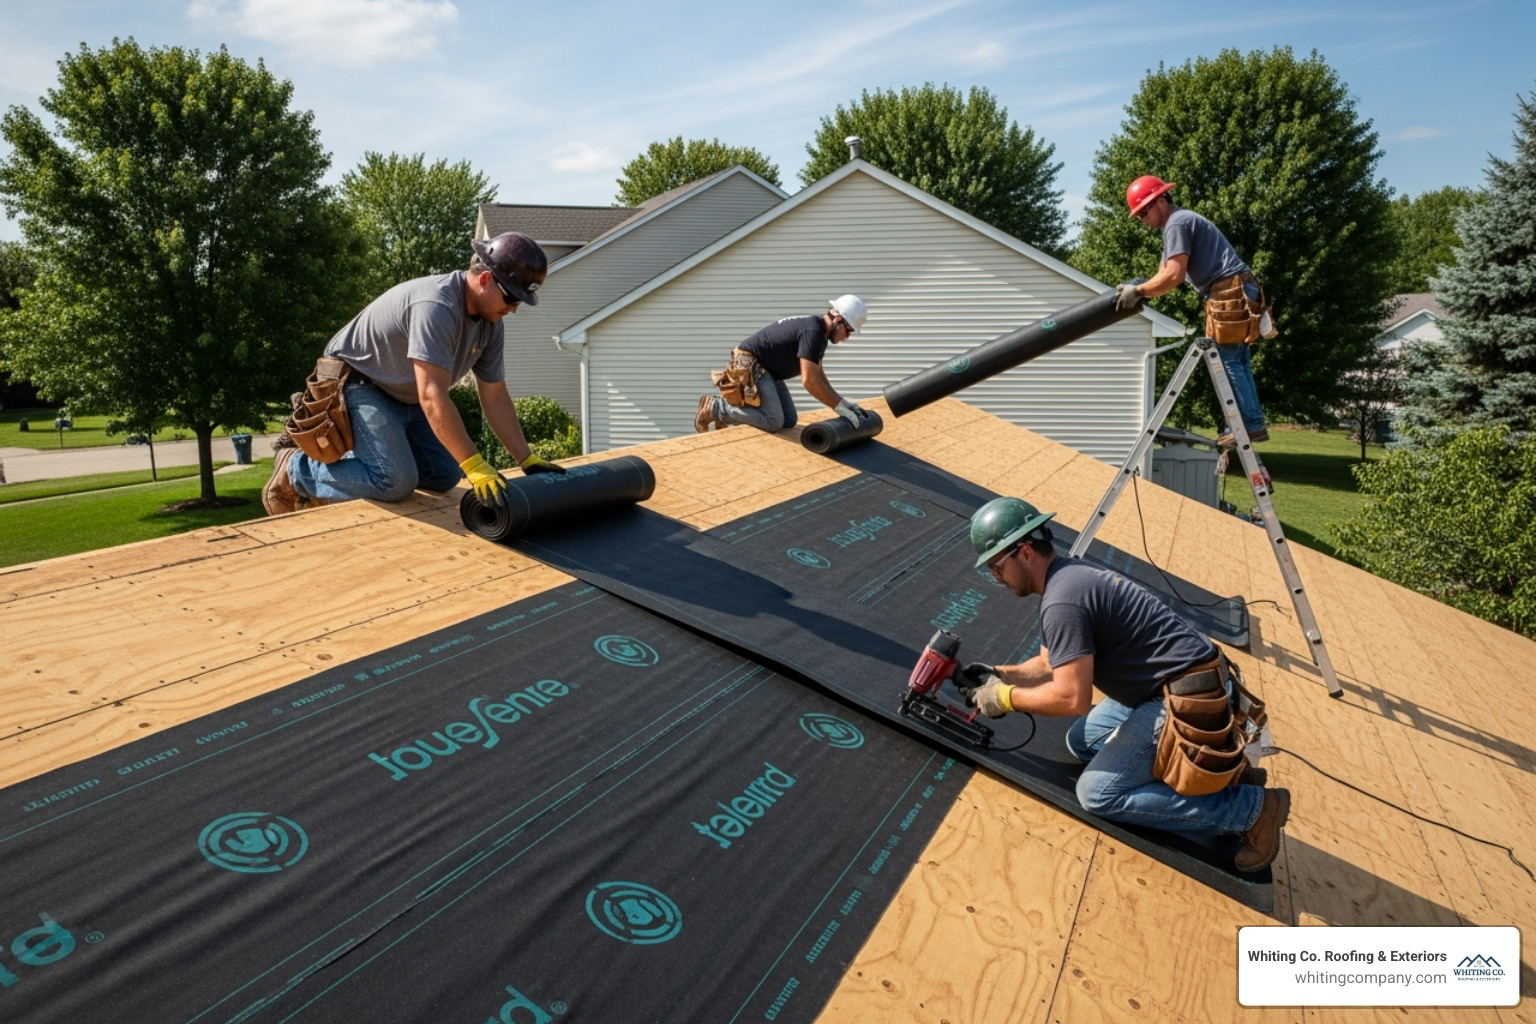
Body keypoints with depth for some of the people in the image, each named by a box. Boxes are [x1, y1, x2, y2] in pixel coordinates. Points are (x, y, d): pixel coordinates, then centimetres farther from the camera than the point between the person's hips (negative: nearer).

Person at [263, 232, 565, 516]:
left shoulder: (491, 324, -4)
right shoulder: (436, 306, -32)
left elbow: (495, 398, 1)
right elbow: (432, 398, -38)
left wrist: (527, 460, -5)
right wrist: (475, 465, -39)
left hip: (406, 397, 9)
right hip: (357, 384, -9)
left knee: (444, 476, 2)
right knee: (396, 481, -24)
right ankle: (295, 469, 0)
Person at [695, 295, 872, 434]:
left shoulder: (820, 331, 9)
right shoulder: (813, 332, -23)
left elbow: (818, 376, 14)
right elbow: (810, 382, -26)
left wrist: (843, 402, 6)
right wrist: (839, 407, -19)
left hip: (764, 369, 10)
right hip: (749, 366, -10)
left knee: (789, 420, 3)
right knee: (773, 421, -19)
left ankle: (723, 411, 11)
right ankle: (714, 407, -7)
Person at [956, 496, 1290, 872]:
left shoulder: (1061, 601, -22)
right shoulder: (1068, 576, 10)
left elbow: (1072, 697, -23)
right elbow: (1052, 664, 19)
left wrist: (1005, 697, -10)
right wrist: (999, 674, 6)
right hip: (1165, 685, 10)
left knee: (1098, 794, -8)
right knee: (1081, 741, 19)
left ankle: (1252, 808, -2)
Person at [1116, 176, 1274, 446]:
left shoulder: (1176, 223, -8)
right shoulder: (1182, 221, 25)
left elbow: (1174, 276, -18)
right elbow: (1165, 274, 20)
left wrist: (1137, 291, -11)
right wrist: (1136, 291, 7)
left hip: (1230, 293, -10)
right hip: (1239, 291, 10)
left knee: (1229, 362, -7)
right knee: (1238, 362, 10)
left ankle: (1251, 425, -6)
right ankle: (1254, 423, 11)